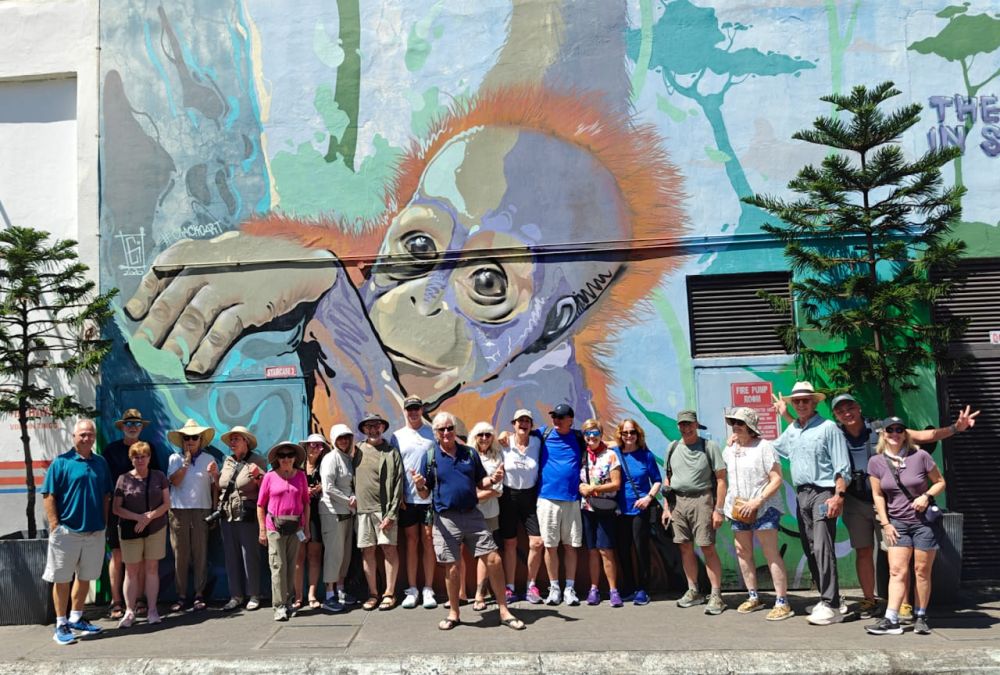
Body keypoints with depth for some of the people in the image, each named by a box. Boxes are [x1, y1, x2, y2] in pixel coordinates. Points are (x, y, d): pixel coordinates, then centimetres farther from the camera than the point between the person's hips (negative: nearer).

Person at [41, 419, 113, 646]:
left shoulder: (101, 463, 8)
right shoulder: (61, 462, -6)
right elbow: (48, 496, -8)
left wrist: (104, 522, 8)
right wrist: (55, 525, -13)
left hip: (95, 532, 5)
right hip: (67, 531, -5)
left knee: (85, 577, 14)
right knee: (62, 578, 4)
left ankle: (76, 619, 27)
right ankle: (61, 625, 14)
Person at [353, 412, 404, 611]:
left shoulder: (392, 453, 0)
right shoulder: (357, 450, 8)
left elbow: (397, 485, -4)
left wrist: (391, 514, -10)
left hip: (384, 509, -2)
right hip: (363, 508, 2)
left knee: (389, 549, -1)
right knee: (367, 551, 6)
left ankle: (389, 593, 10)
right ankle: (373, 593, 17)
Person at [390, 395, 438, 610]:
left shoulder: (433, 433, 3)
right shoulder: (397, 436, 6)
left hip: (430, 496, -1)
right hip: (407, 498, 1)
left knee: (428, 541, 4)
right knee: (411, 541, 8)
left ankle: (428, 590, 11)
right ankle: (411, 590, 15)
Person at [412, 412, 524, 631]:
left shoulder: (470, 453, 8)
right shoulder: (430, 458, 1)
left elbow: (481, 483, 13)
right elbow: (425, 494, 3)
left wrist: (493, 479, -8)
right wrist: (419, 486, -20)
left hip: (473, 514, 2)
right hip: (446, 519, -2)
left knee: (494, 560, -2)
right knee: (451, 568, 4)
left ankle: (504, 611, 10)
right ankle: (454, 613, 25)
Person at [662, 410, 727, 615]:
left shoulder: (709, 446, -1)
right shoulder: (672, 448, 12)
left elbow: (721, 479, -4)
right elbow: (668, 479, 16)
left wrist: (718, 509, -9)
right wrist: (666, 507, 11)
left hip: (701, 500, -4)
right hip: (677, 501, 5)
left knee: (707, 548, -6)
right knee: (685, 548, 8)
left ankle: (716, 595, 0)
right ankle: (693, 592, 19)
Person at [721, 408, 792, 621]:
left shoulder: (764, 446, -8)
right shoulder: (729, 449, 11)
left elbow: (776, 479, -12)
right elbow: (725, 479, 17)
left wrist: (757, 501, -20)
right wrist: (720, 507, 9)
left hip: (763, 508, -6)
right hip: (738, 510, 7)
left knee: (771, 554, -7)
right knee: (743, 553, 10)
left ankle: (782, 602, -1)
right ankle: (753, 597, 22)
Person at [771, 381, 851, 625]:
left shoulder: (828, 427, -6)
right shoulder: (791, 430, 14)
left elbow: (843, 467, -9)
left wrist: (838, 496, -18)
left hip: (823, 493, -7)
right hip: (801, 494, 7)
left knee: (822, 548, -14)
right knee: (810, 550, 9)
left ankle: (831, 605, -10)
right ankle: (827, 599, 19)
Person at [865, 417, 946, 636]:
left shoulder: (920, 456, -8)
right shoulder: (876, 462, -2)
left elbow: (940, 482, 3)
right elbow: (878, 495, 3)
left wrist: (927, 496, -15)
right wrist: (885, 523, -1)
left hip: (925, 520, -1)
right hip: (897, 523, 1)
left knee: (922, 571, 5)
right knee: (897, 571, -3)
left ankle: (920, 618, 18)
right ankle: (891, 620, -6)